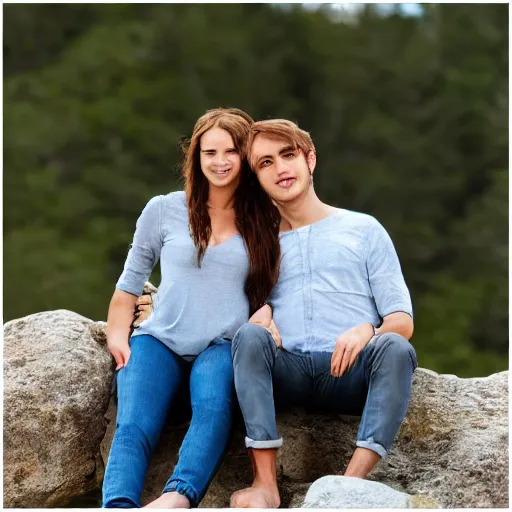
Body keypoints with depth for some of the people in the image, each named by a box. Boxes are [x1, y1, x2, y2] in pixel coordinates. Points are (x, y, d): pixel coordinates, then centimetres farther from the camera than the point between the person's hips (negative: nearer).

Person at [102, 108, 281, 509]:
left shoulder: (265, 222, 11)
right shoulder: (163, 211, 10)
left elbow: (268, 292, 15)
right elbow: (129, 285, 16)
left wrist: (264, 313, -8)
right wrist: (118, 334, 1)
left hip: (223, 345, 0)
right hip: (160, 340, 0)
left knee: (212, 404, -37)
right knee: (133, 426, -29)